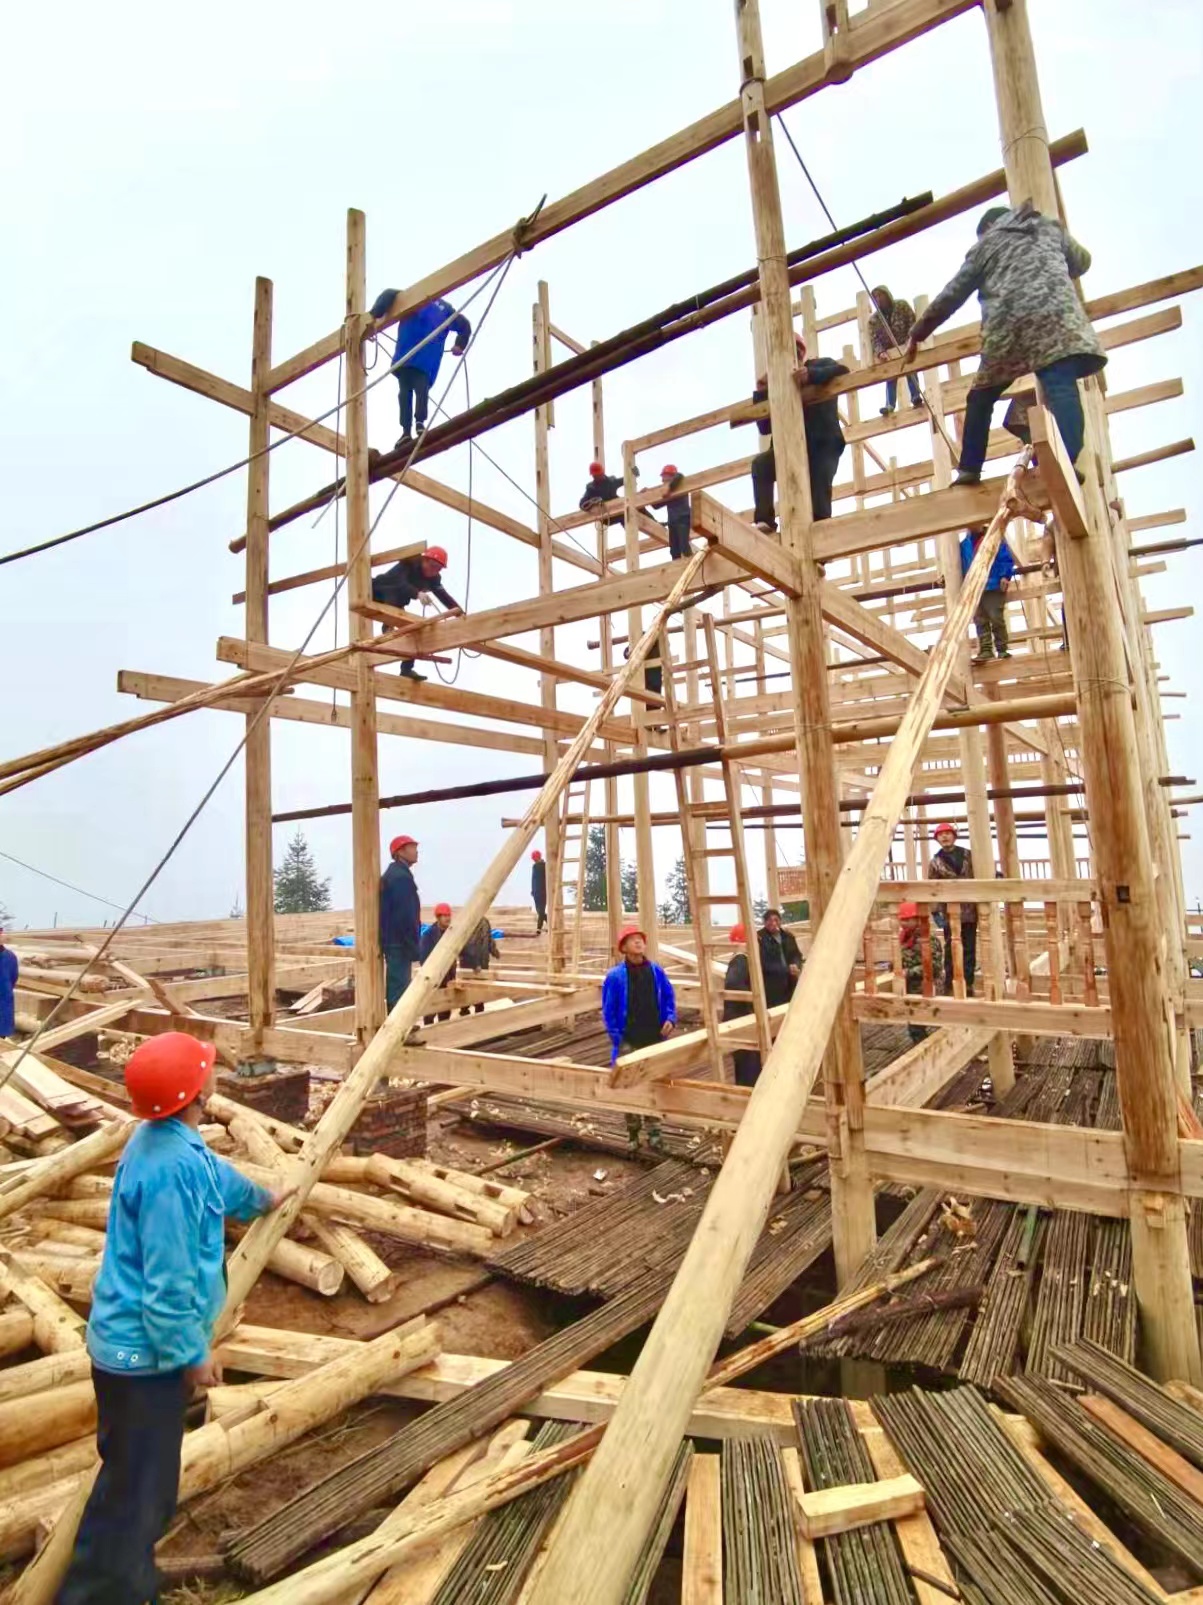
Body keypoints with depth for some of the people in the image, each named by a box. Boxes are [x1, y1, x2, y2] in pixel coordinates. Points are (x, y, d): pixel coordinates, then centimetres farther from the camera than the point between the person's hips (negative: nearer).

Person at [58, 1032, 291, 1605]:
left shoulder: (164, 1138, -1)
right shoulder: (173, 1168, -34)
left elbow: (215, 1175, 21)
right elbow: (169, 1282, -28)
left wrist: (261, 1198, 38)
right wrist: (193, 1354, -14)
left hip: (134, 1341, 10)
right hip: (145, 1349, -10)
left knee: (147, 1468, 28)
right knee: (135, 1482, 7)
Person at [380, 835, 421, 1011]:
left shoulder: (392, 875, 17)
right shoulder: (401, 877, -15)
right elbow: (406, 916, -21)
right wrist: (415, 946, -17)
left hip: (392, 940, 10)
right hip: (400, 942, -10)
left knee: (395, 986, 13)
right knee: (399, 987, -8)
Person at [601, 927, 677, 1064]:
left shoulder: (656, 971, 2)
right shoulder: (615, 976, -8)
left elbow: (669, 997, 13)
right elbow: (609, 1010, -4)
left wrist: (671, 1018, -4)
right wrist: (617, 1038, -9)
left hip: (655, 1038, 4)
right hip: (629, 1042, -4)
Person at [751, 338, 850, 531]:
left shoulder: (820, 365, 12)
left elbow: (842, 371, -11)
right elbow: (765, 427, 11)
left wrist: (812, 375, -25)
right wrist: (761, 394, -1)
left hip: (823, 443, -3)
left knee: (818, 499, -19)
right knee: (760, 464, -23)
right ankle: (765, 521, -29)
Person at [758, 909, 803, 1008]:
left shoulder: (788, 936, 10)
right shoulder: (760, 938, -10)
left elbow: (797, 955, 16)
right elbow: (765, 964, -14)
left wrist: (796, 965, -8)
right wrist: (787, 969, -16)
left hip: (789, 985, 6)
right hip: (771, 987, -6)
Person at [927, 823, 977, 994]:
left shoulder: (969, 855, 6)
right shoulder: (935, 862, 1)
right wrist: (936, 910, -10)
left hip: (970, 910, 2)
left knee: (969, 948, 8)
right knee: (951, 949, 2)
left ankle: (967, 984, 17)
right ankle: (950, 985, 10)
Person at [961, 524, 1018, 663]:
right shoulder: (964, 544, 11)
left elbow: (1007, 558, -2)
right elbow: (960, 564, 16)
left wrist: (1005, 576, -13)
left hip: (994, 585, -4)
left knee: (996, 618, -3)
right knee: (980, 621, 1)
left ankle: (1002, 649, 5)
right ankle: (985, 650, 3)